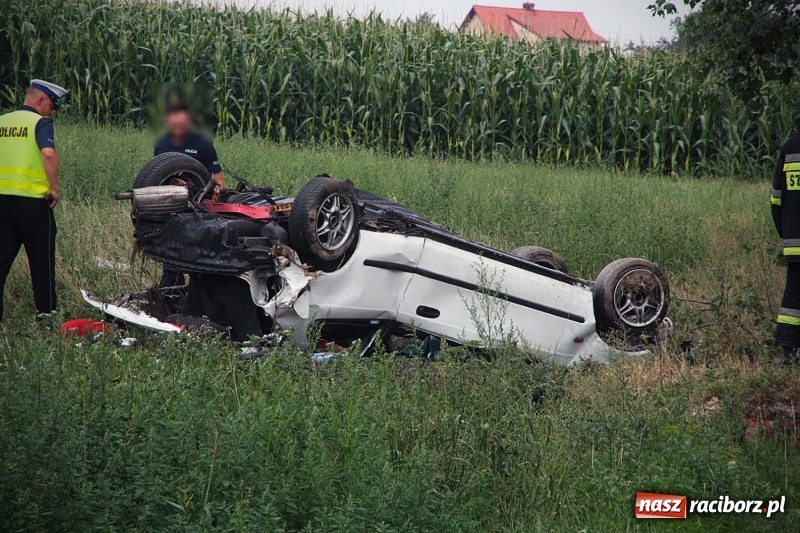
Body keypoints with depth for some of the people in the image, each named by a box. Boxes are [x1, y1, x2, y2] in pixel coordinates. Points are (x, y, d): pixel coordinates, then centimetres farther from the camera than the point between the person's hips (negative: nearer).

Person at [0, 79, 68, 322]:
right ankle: (46, 311, 14)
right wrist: (54, 187, -15)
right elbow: (48, 153, -25)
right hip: (33, 200, -5)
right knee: (41, 260, 7)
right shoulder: (40, 123, -7)